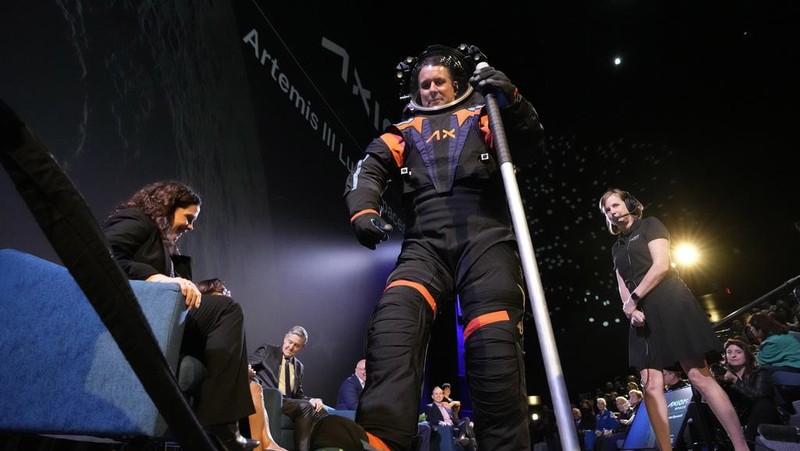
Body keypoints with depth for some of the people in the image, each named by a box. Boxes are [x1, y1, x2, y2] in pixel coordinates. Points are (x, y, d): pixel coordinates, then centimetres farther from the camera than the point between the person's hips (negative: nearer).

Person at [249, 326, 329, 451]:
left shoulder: (299, 366, 22)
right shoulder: (267, 350, 9)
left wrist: (310, 400, -4)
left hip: (288, 402, 5)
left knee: (320, 412, -21)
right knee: (304, 407, -30)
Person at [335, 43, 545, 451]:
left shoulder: (482, 117, 24)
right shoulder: (404, 133, 26)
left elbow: (528, 145, 9)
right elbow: (368, 170, 11)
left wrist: (511, 101, -11)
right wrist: (363, 211, -12)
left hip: (484, 239, 0)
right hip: (425, 245, 1)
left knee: (493, 348, -16)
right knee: (393, 323, -26)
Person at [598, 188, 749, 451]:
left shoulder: (649, 225, 6)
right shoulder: (617, 247, 22)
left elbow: (662, 265, -7)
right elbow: (623, 287, 15)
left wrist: (634, 298, -7)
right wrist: (630, 307, -6)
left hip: (669, 304, -5)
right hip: (642, 315, 6)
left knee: (699, 376, -9)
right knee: (651, 385, -3)